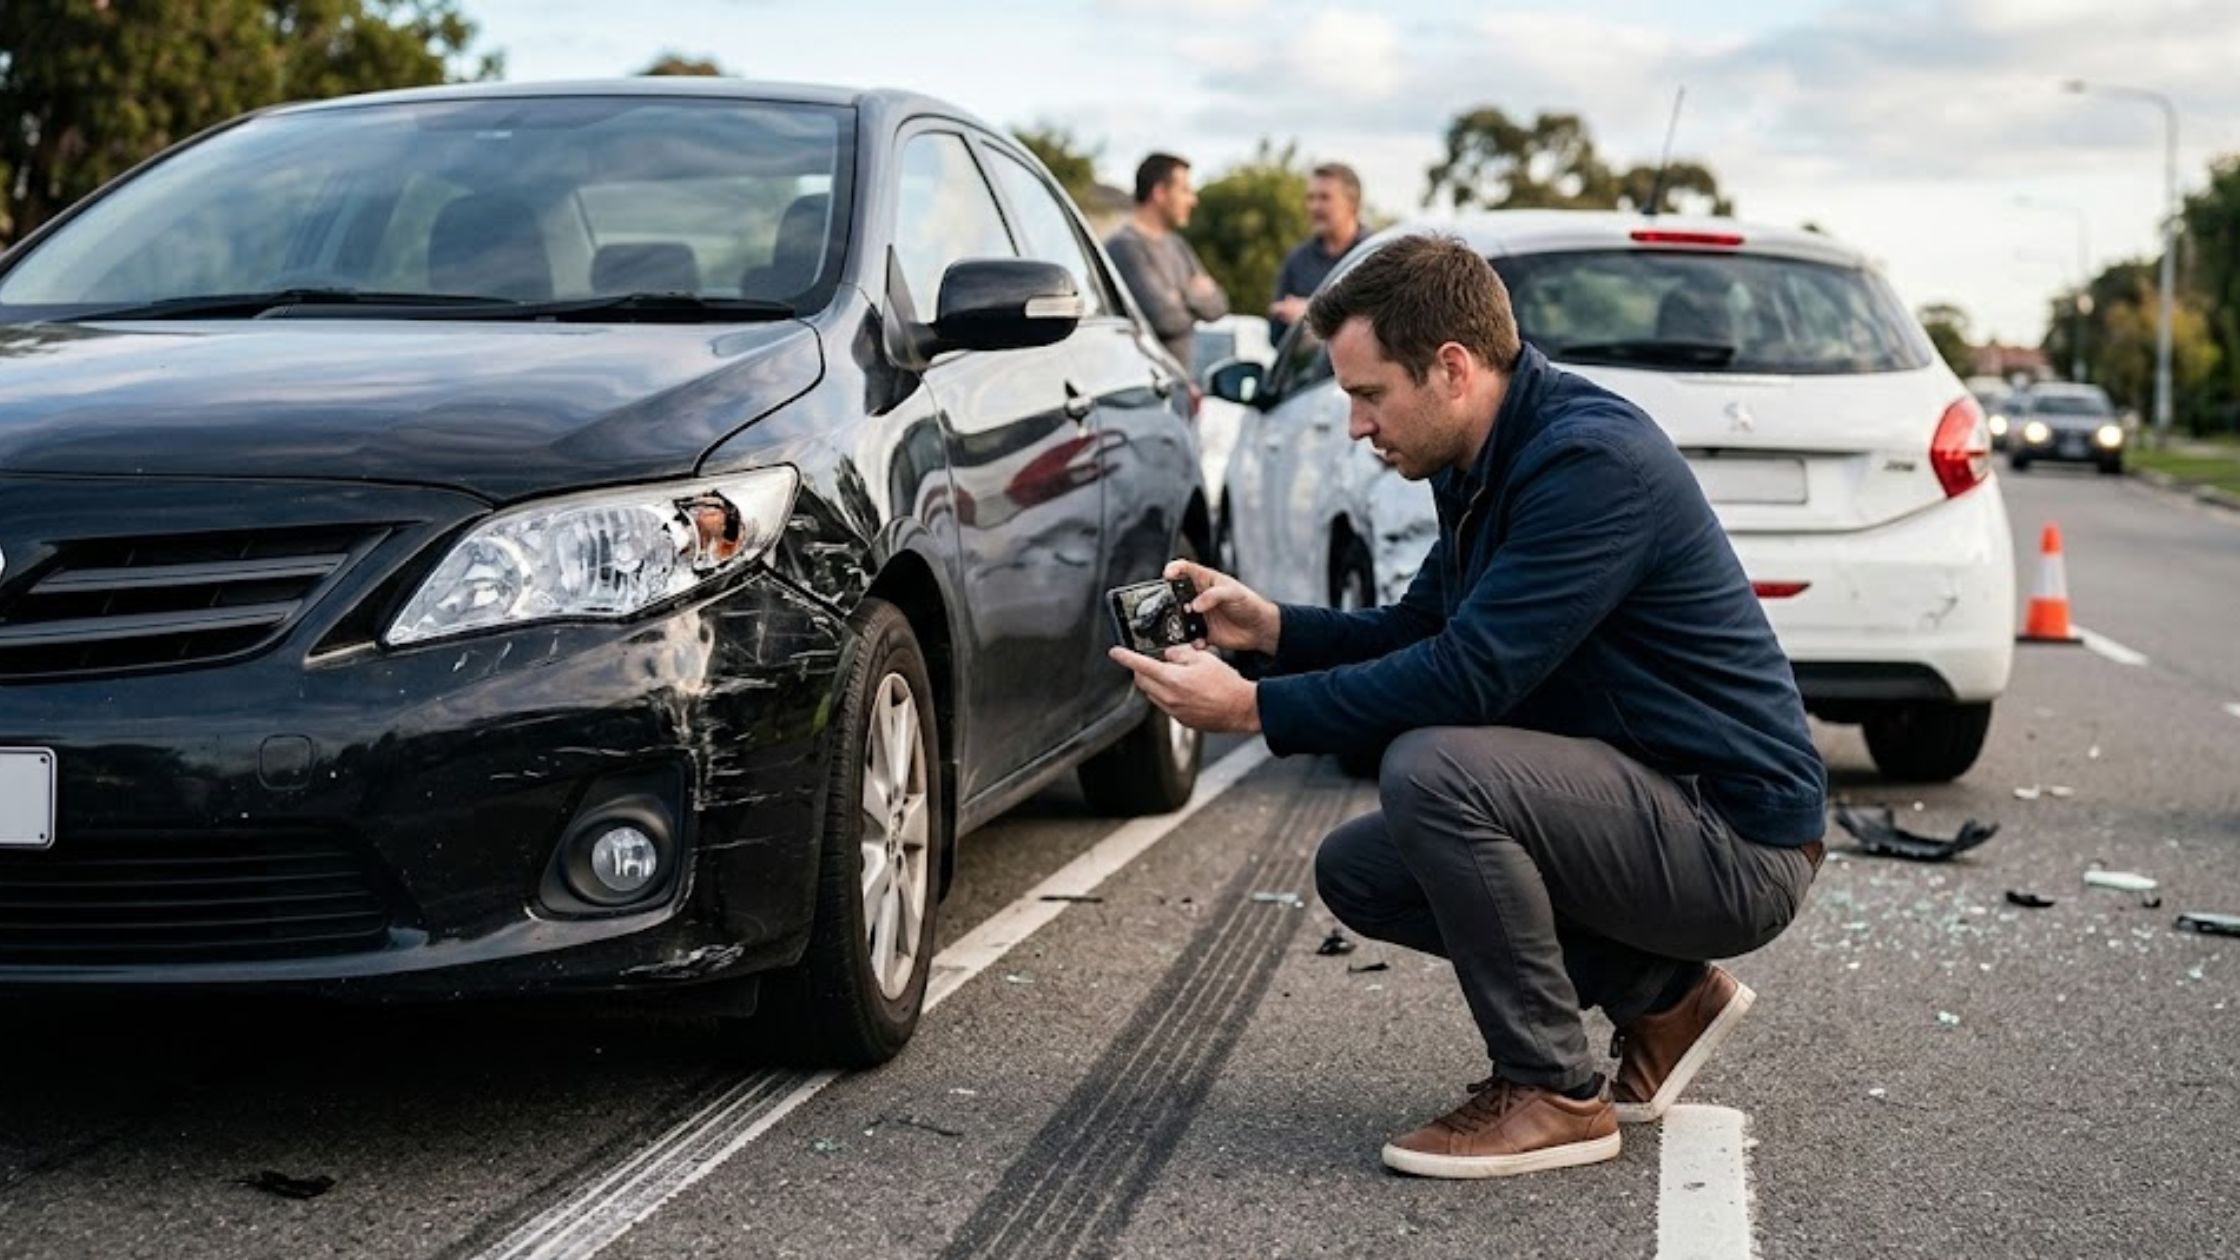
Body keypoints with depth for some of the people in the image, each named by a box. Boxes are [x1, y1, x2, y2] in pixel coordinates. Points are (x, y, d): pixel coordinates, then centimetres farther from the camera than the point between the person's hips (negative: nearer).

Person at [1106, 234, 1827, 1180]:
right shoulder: (1487, 464, 7)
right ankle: (1660, 994, 14)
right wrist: (1266, 626, 2)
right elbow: (1418, 632, 18)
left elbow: (1467, 675, -28)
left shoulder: (1592, 461, -23)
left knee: (1433, 769, -28)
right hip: (1652, 809, 10)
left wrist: (1251, 708, -21)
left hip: (1739, 839, -10)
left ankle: (1550, 1093, -11)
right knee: (1356, 872, 8)